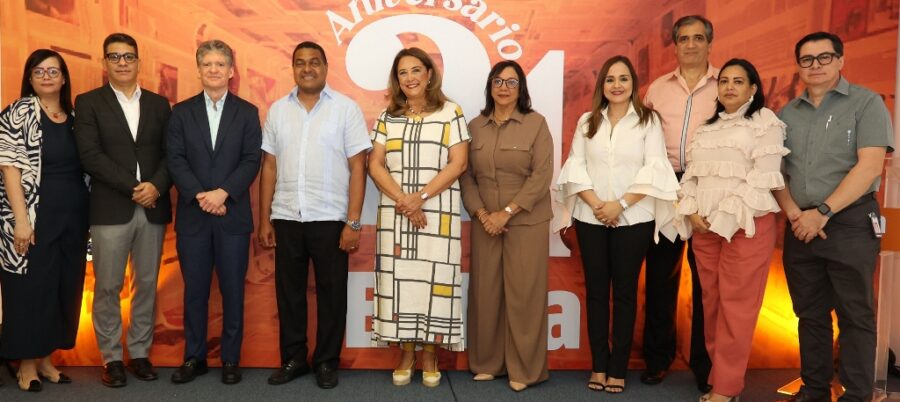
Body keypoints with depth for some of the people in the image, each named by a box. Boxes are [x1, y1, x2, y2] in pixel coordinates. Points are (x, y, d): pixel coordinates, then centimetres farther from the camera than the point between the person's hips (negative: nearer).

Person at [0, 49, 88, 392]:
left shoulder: (73, 116, 11)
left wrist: (86, 217, 7)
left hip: (72, 219, 6)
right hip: (34, 218, -5)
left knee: (64, 287, 11)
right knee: (30, 287, 3)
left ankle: (44, 358, 25)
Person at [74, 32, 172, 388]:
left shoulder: (158, 104, 12)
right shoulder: (88, 102, 4)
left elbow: (169, 153, 7)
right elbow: (90, 155, -7)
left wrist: (156, 186, -11)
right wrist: (133, 188, -13)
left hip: (153, 208, 3)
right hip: (111, 209, -2)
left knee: (147, 284, 8)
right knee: (108, 287, 3)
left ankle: (140, 353, 19)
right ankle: (111, 358, 14)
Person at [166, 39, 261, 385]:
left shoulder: (247, 112, 6)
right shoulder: (182, 112, 9)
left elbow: (252, 161, -3)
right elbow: (174, 160, 0)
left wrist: (222, 193, -16)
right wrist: (200, 196, -14)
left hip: (233, 215, -1)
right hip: (192, 215, 1)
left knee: (232, 290, 5)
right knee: (194, 290, 8)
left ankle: (230, 359, 17)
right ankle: (194, 357, 21)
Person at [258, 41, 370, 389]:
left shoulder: (346, 108, -2)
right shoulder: (278, 110, 8)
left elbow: (358, 168, -5)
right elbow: (269, 167, 9)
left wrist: (353, 222, -10)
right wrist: (264, 219, 6)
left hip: (330, 218, -3)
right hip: (286, 218, 3)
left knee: (331, 292, 6)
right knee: (288, 291, 10)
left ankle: (327, 362, 21)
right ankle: (293, 359, 25)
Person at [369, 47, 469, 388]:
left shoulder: (450, 113, 3)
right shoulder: (387, 116, 10)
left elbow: (458, 163, -5)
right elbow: (375, 165, 3)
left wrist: (420, 197, -14)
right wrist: (402, 200, -11)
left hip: (438, 214, -2)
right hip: (395, 214, 3)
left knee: (434, 281, -1)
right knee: (399, 280, 3)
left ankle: (429, 356, 13)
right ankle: (406, 354, 16)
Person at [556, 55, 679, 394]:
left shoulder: (648, 121, 2)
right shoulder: (587, 121, 10)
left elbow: (653, 169, -6)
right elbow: (576, 165, 3)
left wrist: (620, 204, -14)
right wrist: (595, 203, -10)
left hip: (633, 219, -2)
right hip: (591, 218, 2)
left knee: (625, 291, 4)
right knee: (596, 290, 6)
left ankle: (618, 369, 12)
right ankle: (598, 365, 16)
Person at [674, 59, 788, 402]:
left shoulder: (765, 122, 0)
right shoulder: (707, 126, 18)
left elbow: (761, 178, -11)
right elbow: (690, 174, 13)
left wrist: (724, 218, -16)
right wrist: (692, 212, -4)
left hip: (746, 224, -5)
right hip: (704, 226, 6)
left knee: (736, 304, -3)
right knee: (711, 302, 8)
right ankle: (719, 374, 19)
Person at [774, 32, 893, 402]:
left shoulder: (866, 103, -2)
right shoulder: (787, 113, 12)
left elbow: (869, 166, -12)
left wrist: (822, 213, -15)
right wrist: (794, 214, -7)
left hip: (851, 225, -4)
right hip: (800, 228, 4)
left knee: (855, 316, 2)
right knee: (810, 314, 11)